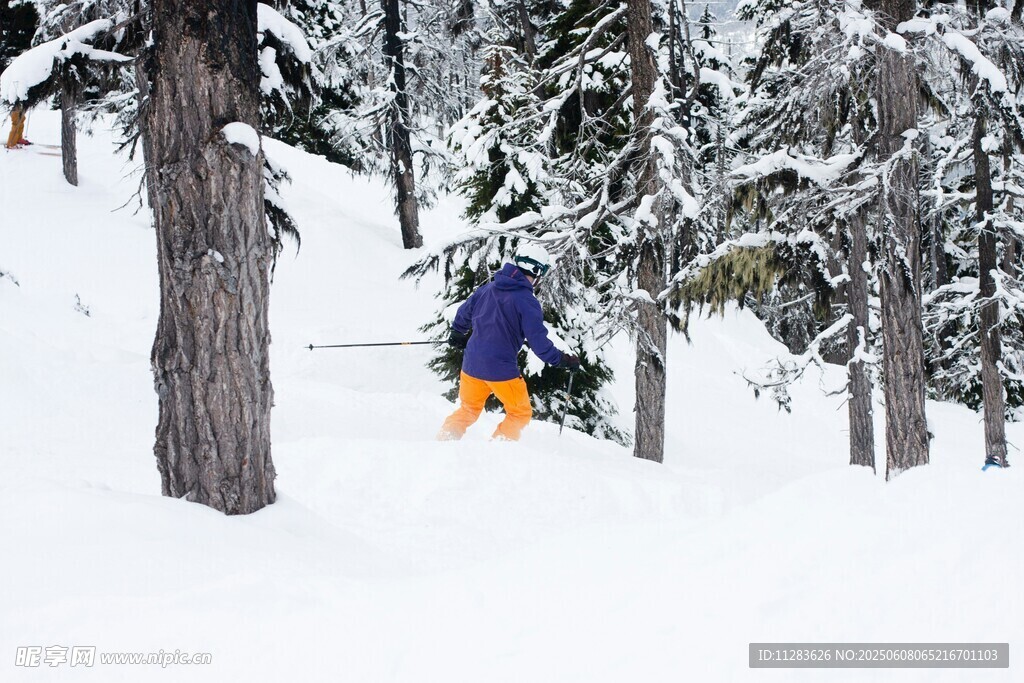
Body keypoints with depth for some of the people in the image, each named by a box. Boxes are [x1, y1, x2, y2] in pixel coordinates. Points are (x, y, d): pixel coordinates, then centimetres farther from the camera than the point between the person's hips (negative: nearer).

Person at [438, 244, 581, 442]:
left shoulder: (487, 288, 4)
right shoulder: (527, 302, -15)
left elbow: (464, 313, 19)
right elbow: (539, 342, -17)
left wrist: (457, 333, 38)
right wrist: (563, 360, -5)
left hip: (471, 365, 6)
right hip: (501, 371, -6)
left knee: (468, 410, 24)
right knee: (520, 414, 15)